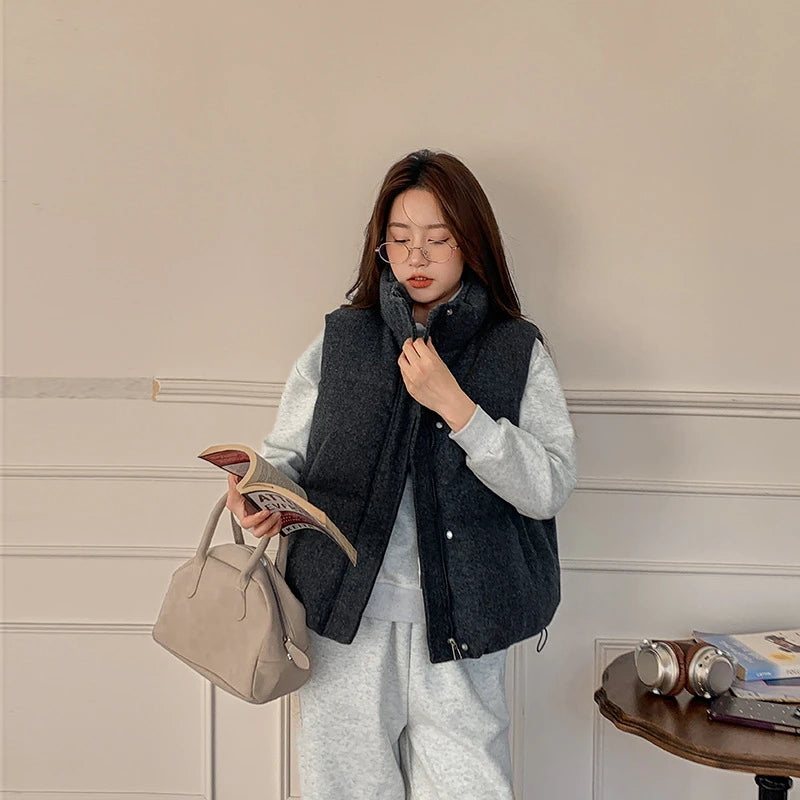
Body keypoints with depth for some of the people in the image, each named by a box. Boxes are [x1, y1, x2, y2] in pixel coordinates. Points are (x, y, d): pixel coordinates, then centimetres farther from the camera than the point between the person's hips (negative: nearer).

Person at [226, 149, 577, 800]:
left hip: (458, 627, -1)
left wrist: (453, 405, -16)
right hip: (346, 622, 2)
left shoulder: (517, 351, 2)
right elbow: (285, 455, 9)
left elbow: (550, 490, -7)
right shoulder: (339, 341, 7)